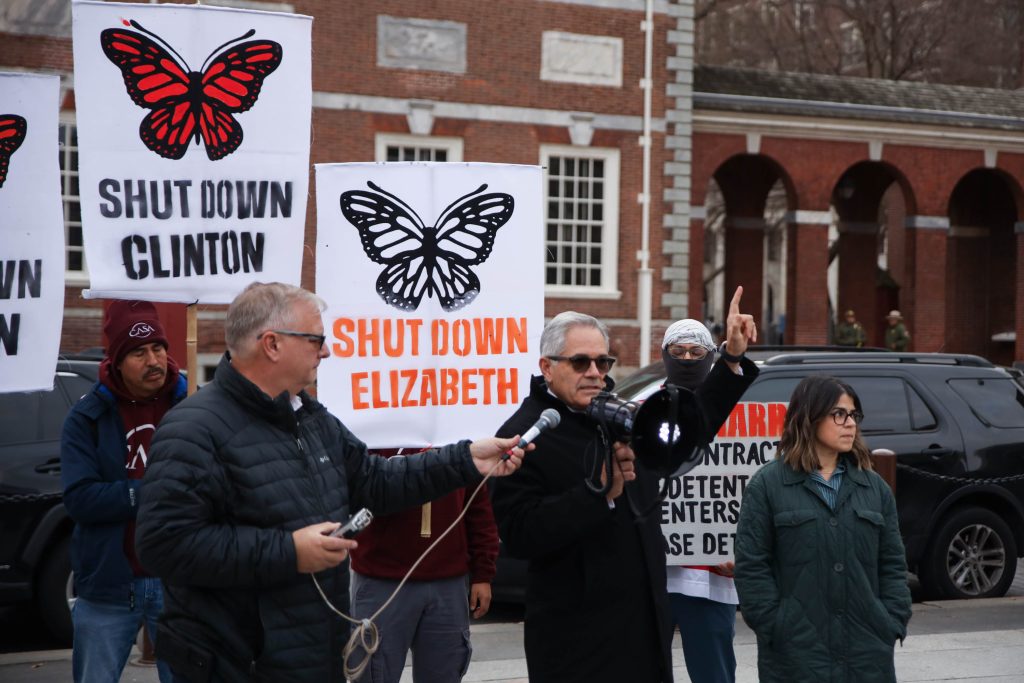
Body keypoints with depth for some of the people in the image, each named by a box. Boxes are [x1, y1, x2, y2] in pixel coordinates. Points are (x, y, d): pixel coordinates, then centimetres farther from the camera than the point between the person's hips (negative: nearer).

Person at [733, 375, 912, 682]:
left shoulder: (874, 486, 12)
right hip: (796, 654, -4)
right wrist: (775, 629, -12)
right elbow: (751, 567, -5)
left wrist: (894, 623, 1)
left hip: (868, 653, 4)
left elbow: (892, 563, 13)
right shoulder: (767, 485, -2)